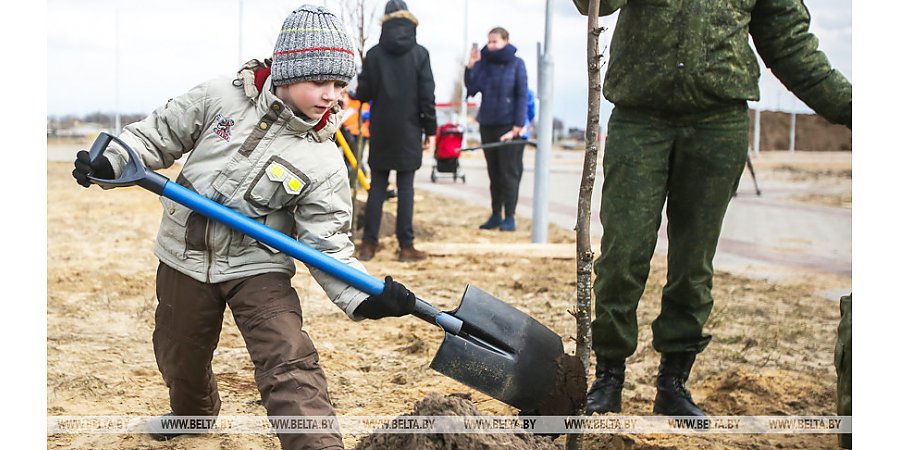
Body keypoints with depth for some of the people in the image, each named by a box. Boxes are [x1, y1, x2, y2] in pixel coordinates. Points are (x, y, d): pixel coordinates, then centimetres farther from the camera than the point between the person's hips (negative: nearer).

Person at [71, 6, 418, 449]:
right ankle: (193, 412, 54)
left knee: (290, 365, -21)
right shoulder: (221, 98, -10)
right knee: (180, 360, 22)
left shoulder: (324, 163, -14)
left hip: (258, 267, -2)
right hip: (185, 259, 3)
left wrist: (364, 297, -31)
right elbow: (160, 133, 3)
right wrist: (112, 162, -12)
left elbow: (327, 246, -15)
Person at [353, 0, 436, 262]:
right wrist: (430, 130, 2)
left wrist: (356, 93, 25)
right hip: (408, 131, -2)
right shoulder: (419, 54, -4)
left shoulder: (374, 54, -1)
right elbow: (427, 96, -5)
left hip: (381, 130, 2)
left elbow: (363, 93, 1)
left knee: (377, 187, 8)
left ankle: (369, 244, 7)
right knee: (405, 187, 1)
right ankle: (406, 246, 3)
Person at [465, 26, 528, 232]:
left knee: (509, 173, -1)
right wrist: (470, 66, -15)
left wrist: (517, 127, -11)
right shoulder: (484, 62, 5)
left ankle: (509, 217, 5)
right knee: (494, 173, 9)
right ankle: (495, 215, 16)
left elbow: (522, 97, -6)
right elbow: (472, 89, -2)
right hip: (487, 125, 4)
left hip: (509, 126, -4)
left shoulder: (516, 64, -4)